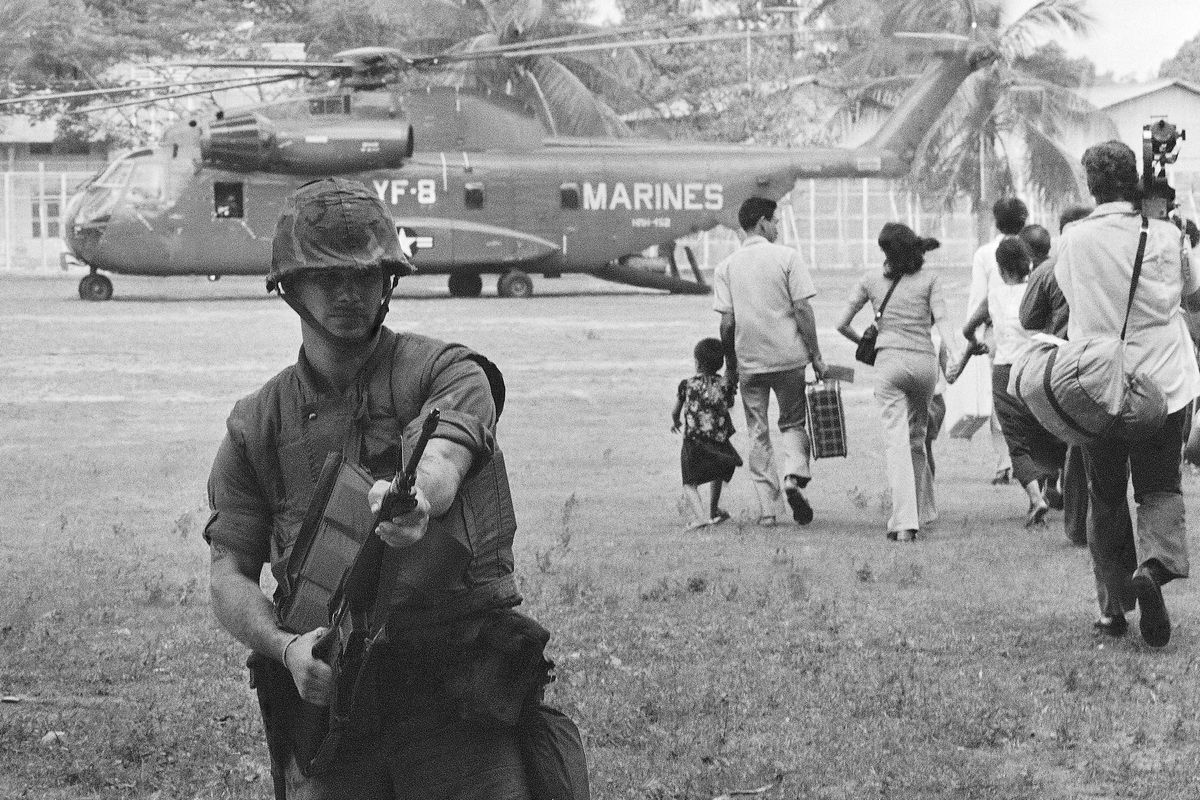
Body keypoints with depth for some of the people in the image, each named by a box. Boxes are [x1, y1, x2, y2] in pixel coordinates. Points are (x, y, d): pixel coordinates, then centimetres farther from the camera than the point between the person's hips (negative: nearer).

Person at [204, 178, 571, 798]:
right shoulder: (256, 426, 11)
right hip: (326, 694, 2)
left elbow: (442, 461, -20)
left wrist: (412, 497, -45)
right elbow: (229, 577, 5)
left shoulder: (446, 373, 3)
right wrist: (286, 647, -16)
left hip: (457, 700, -2)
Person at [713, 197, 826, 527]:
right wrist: (816, 356, -1)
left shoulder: (726, 267, 2)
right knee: (793, 422, 14)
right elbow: (803, 310, -7)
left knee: (758, 434, 8)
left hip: (749, 361, 2)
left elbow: (727, 322, -1)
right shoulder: (786, 257, -4)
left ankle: (767, 508, 5)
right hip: (788, 357, -2)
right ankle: (794, 475, -13)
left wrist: (730, 364, 9)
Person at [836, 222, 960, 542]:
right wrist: (952, 353, -14)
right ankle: (922, 512, 23)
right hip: (925, 360, 2)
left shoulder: (871, 281, 10)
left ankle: (904, 523, -21)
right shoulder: (930, 280, 10)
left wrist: (863, 341, 31)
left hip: (890, 360, -2)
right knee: (917, 438, 19)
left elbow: (842, 325, 13)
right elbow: (941, 318, -5)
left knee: (897, 441, -8)